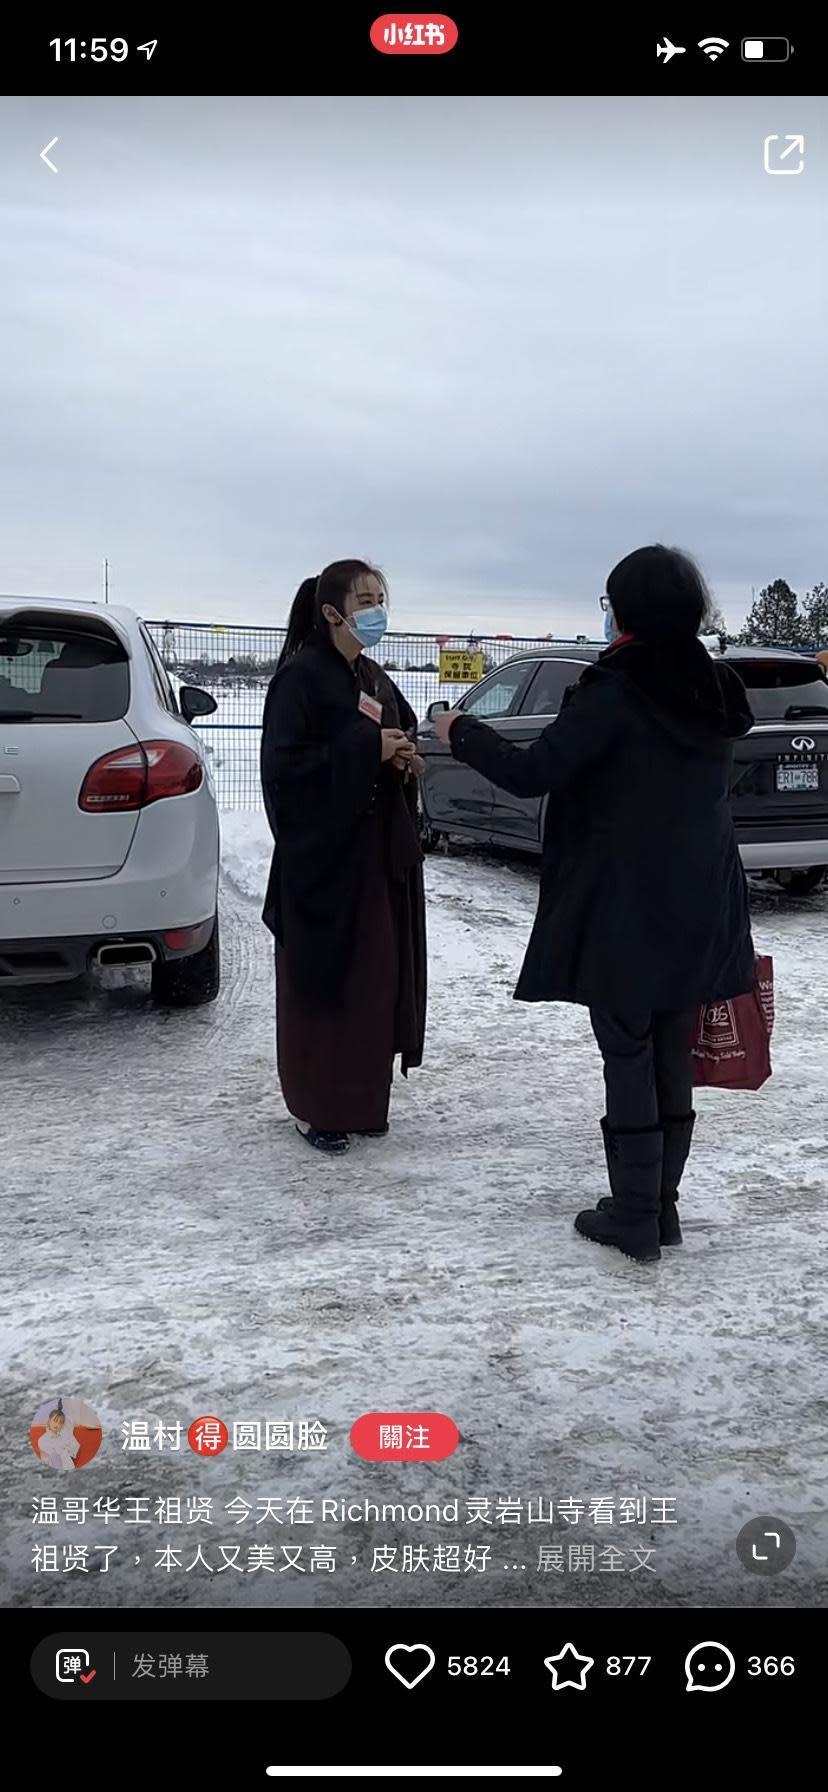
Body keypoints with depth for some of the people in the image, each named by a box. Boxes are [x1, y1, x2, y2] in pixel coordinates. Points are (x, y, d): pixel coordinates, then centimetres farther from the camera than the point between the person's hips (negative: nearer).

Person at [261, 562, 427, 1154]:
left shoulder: (375, 679, 13)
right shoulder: (301, 676, -10)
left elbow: (402, 739, 24)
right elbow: (285, 764, -18)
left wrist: (404, 759, 1)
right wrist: (368, 749, -20)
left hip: (379, 857, 8)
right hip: (322, 859, -7)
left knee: (378, 979, 9)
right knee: (326, 981, 0)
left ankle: (364, 1097, 22)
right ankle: (320, 1107, 12)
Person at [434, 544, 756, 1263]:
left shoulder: (615, 693, -17)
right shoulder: (715, 692, 6)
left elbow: (531, 772, -17)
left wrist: (462, 731, -2)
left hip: (625, 915, -6)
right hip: (699, 912, 7)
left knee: (628, 1057, 3)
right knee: (674, 1056, 14)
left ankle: (634, 1216, 10)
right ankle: (664, 1206, 24)